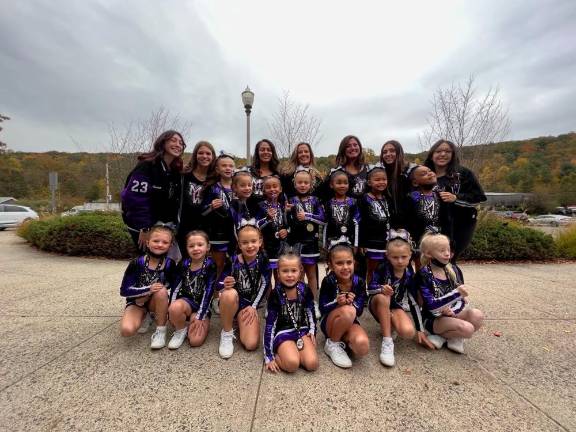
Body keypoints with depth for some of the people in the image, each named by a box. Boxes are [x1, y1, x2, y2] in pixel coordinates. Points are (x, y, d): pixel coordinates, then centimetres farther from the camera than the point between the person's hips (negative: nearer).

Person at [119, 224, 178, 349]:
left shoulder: (170, 264, -16)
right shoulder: (137, 263, -19)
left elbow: (172, 285, -5)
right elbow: (124, 291, -16)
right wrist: (148, 289, -31)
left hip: (155, 302, 1)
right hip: (136, 301, 0)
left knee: (161, 291, -33)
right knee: (126, 330, -27)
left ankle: (161, 331, -15)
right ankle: (144, 317, 9)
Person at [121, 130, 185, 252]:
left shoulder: (176, 171, 9)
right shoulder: (146, 166, -14)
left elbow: (176, 202, 8)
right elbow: (135, 199, -21)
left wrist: (175, 225, 2)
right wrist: (144, 229, -21)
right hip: (143, 228, -7)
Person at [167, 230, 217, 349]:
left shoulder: (210, 265, -11)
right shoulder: (183, 264, -1)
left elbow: (208, 291, -13)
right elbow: (176, 287, 1)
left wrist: (200, 316, -16)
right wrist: (171, 310, -7)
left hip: (202, 305, -2)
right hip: (186, 300, 3)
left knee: (196, 341, -20)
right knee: (175, 308, -34)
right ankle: (180, 331, -3)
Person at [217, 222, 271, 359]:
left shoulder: (262, 260, -9)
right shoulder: (233, 261, -13)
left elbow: (264, 285, -7)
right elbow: (220, 284, -9)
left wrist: (254, 306, -13)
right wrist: (225, 285, -33)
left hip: (250, 303, 1)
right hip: (231, 301, -1)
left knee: (251, 344, -16)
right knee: (230, 294, -38)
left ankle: (240, 323, 18)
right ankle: (227, 333, -13)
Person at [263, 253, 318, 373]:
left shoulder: (305, 290, -5)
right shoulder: (275, 294, -13)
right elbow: (270, 323, -10)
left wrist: (312, 331, -1)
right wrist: (268, 356, -12)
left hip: (302, 330, 4)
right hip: (283, 332, -3)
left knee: (312, 364, -19)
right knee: (292, 364, -28)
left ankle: (293, 352, 6)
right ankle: (279, 354, 1)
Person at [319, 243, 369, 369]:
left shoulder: (359, 282, -11)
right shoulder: (328, 281, -19)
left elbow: (359, 310, -8)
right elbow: (322, 308, -15)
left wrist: (352, 303, -30)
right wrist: (337, 302, -34)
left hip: (350, 323, 2)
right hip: (329, 322, -2)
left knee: (362, 346, -31)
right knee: (348, 311, -37)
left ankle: (343, 339, 4)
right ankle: (332, 344, -10)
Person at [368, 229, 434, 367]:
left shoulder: (410, 275, -7)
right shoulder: (383, 268, -16)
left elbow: (414, 302, -2)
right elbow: (370, 288, -19)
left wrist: (420, 330, -2)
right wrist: (382, 288, -43)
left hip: (395, 307, 2)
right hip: (377, 305, -2)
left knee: (409, 332, -28)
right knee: (383, 297, -38)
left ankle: (387, 325, 5)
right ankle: (387, 341, -27)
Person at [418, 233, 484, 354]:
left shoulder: (454, 269, 0)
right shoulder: (424, 275, -17)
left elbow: (462, 297, 3)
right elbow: (431, 306, -24)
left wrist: (451, 309, -17)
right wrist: (457, 293, -33)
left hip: (453, 313, 6)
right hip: (434, 318, -5)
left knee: (477, 315, -23)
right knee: (467, 329, -28)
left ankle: (442, 336, -4)